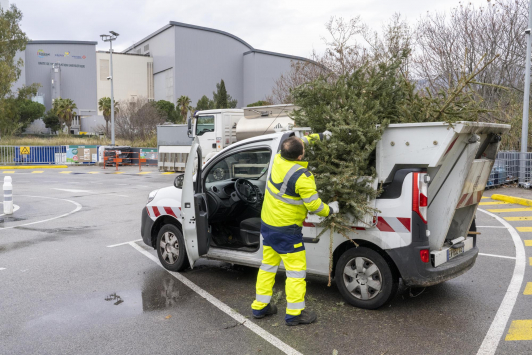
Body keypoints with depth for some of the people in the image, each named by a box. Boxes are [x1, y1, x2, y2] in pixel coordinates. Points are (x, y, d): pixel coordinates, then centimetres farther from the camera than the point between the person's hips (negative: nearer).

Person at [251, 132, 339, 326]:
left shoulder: (278, 160, -4)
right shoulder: (302, 177, -24)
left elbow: (301, 142, 15)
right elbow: (314, 204, -19)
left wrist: (319, 136, 20)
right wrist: (330, 210, 0)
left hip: (267, 224, 8)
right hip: (286, 230, -8)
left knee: (268, 265, 19)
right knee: (296, 269, 5)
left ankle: (260, 306, 29)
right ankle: (294, 313, 12)